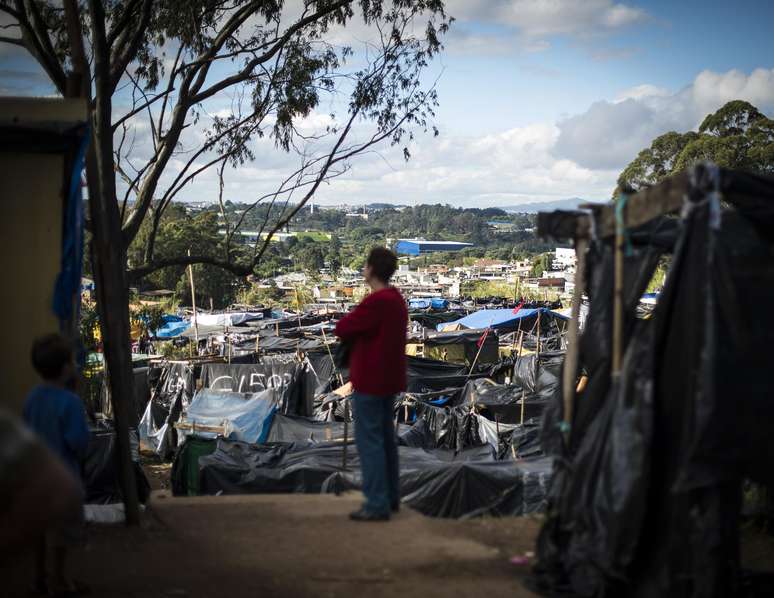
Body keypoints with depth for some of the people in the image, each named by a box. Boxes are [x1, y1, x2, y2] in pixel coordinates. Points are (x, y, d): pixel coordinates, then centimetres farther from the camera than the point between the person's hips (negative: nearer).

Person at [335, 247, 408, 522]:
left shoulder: (375, 303, -22)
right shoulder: (396, 299, 10)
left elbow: (342, 329, -17)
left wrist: (351, 319, 2)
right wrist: (354, 327, 1)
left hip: (370, 381, -10)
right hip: (388, 379, 10)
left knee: (369, 440, -4)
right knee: (385, 437, 16)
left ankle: (377, 504, -3)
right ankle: (390, 497, 23)